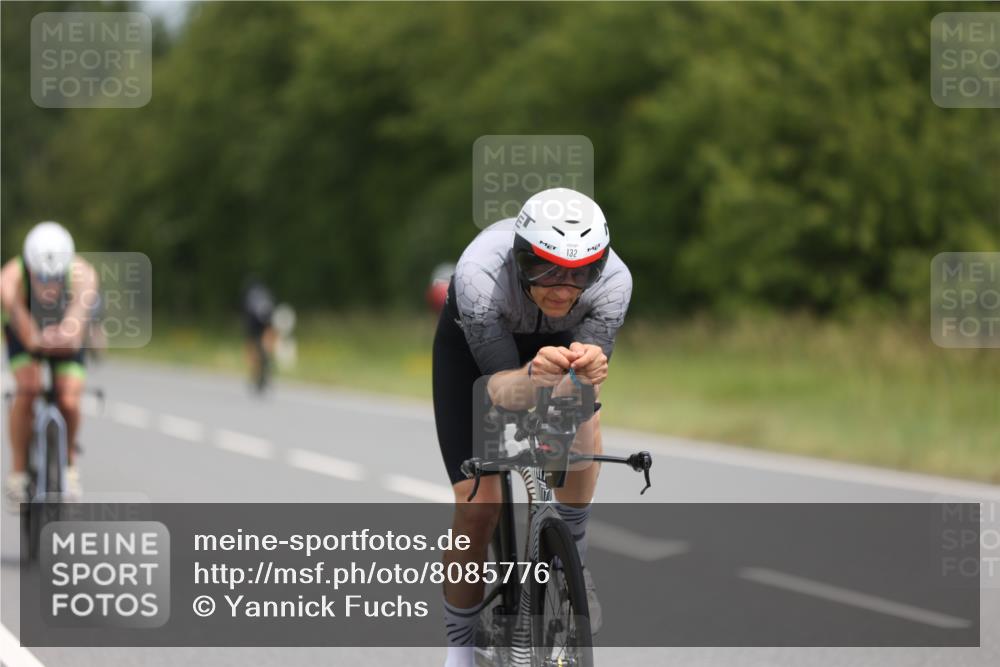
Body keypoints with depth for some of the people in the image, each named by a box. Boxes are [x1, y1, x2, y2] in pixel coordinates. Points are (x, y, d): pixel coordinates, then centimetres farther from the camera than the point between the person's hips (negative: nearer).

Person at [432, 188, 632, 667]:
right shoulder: (480, 272, -41)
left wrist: (587, 371, -61)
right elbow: (498, 388, -42)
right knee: (477, 507, -9)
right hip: (471, 342, -1)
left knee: (583, 426, -31)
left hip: (557, 340, 1)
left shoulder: (613, 280, -35)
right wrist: (533, 377, -64)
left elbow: (590, 377, -36)